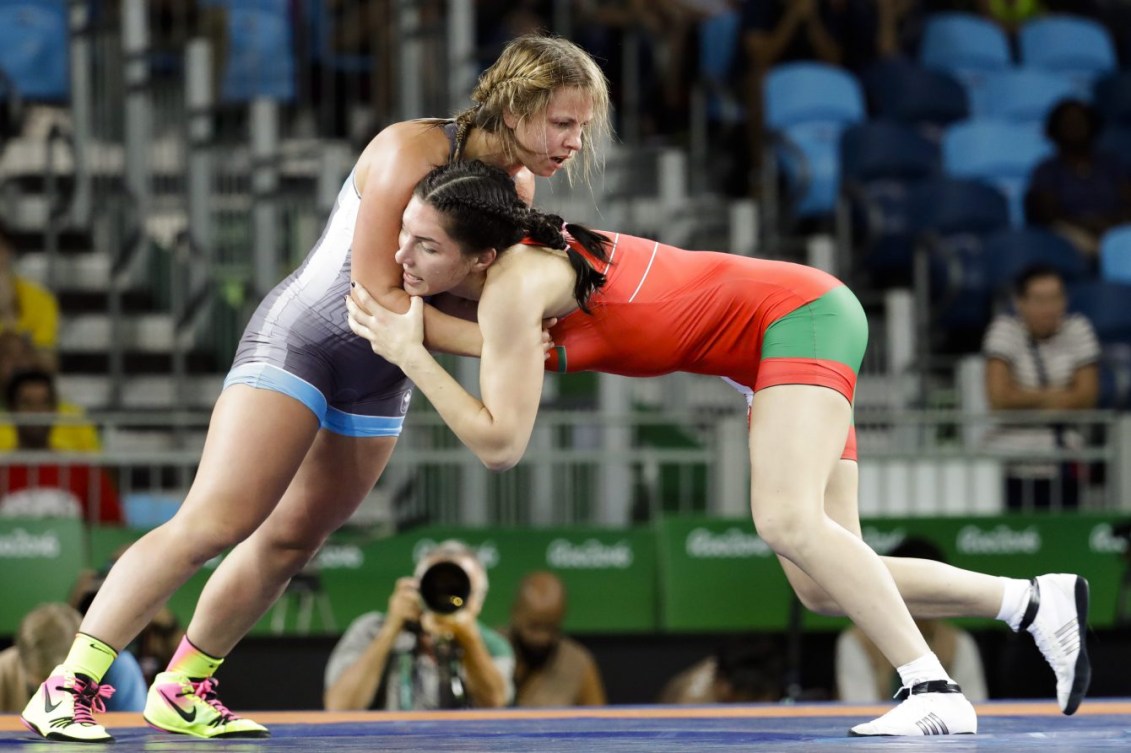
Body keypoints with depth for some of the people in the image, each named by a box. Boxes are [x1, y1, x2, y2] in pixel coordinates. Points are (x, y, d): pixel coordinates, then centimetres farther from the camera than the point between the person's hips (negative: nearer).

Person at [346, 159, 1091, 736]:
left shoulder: (513, 284, -24)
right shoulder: (526, 247, 0)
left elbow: (500, 443, -23)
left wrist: (409, 353, -18)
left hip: (800, 314, -9)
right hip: (783, 332, 9)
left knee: (787, 521, -31)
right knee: (824, 587, 3)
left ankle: (933, 690, -29)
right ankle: (1039, 601, 9)